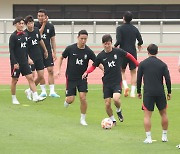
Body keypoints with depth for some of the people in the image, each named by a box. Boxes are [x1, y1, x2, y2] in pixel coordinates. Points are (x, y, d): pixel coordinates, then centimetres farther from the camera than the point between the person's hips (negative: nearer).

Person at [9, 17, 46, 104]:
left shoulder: (25, 35, 8)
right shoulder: (13, 36, -10)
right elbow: (11, 51, -13)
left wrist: (26, 59, 16)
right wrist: (14, 63, -18)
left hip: (24, 62, 6)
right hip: (16, 62, -6)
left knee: (30, 78, -4)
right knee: (14, 80, 4)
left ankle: (35, 96, -8)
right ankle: (14, 99, 15)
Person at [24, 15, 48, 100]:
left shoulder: (36, 30, 2)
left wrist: (45, 51, 29)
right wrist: (28, 58, -26)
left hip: (39, 56, 6)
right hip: (30, 58, -6)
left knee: (41, 76, 5)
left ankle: (29, 90, 24)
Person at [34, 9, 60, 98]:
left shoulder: (50, 26, 3)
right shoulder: (35, 25, -2)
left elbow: (52, 40, 8)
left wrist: (54, 52, 4)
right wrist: (43, 24, -17)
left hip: (48, 51, 1)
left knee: (51, 70, -6)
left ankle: (52, 91, -4)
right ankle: (43, 91, 11)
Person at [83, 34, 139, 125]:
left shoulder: (118, 52, -5)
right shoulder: (101, 55, -2)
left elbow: (128, 55, 11)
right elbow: (94, 66, 8)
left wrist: (137, 64, 14)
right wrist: (87, 72, -10)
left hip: (117, 81, -2)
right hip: (107, 82, 2)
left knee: (116, 99, -25)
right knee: (107, 104, -1)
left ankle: (119, 110, 8)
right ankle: (113, 120, 22)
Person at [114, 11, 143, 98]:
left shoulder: (120, 28, -7)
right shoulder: (135, 29, 4)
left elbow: (119, 41, -17)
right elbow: (140, 41, 5)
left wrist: (114, 46, 2)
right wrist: (139, 45, 28)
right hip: (133, 53, 2)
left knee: (122, 71, 15)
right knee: (133, 72, 9)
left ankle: (125, 86, -9)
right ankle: (133, 92, 1)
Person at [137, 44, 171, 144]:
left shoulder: (142, 64, 1)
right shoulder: (162, 64, 2)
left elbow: (138, 79, 3)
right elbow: (168, 79, 0)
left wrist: (138, 91, 13)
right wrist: (169, 92, 10)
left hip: (148, 93, -1)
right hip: (160, 92, 1)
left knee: (147, 115, 1)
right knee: (163, 113, 15)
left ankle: (148, 138, -7)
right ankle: (164, 136, 19)